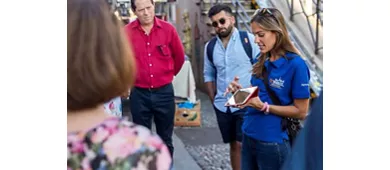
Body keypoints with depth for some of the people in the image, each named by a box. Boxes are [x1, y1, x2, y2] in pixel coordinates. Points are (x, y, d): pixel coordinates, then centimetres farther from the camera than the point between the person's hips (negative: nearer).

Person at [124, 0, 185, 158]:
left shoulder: (168, 29, -4)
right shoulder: (126, 32, -7)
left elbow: (179, 56, 11)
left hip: (164, 92, 1)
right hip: (139, 93, -1)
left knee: (165, 139, 13)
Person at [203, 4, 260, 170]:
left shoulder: (249, 39, -8)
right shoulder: (210, 46, 6)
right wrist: (213, 100, 9)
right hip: (222, 106, 5)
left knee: (242, 145, -6)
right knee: (234, 145, 15)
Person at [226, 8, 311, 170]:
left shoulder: (296, 64, -15)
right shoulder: (261, 61, 5)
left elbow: (301, 111, -13)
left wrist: (264, 107, -22)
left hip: (273, 142, -6)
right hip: (248, 136, 6)